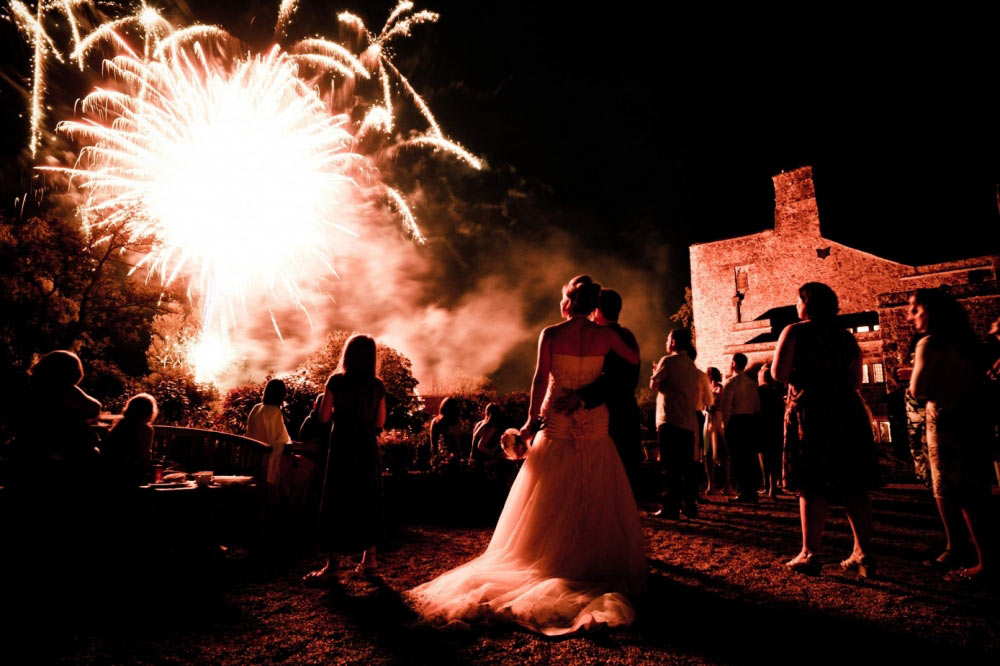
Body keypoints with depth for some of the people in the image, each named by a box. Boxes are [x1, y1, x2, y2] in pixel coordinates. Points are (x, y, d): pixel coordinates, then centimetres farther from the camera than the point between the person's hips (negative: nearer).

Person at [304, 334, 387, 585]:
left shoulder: (336, 381, -7)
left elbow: (324, 417, -5)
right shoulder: (377, 386, -1)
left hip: (343, 448, -3)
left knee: (337, 503, 4)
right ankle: (369, 559, 20)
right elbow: (380, 422, 4)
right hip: (368, 449, 3)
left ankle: (332, 566, 6)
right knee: (367, 502, 13)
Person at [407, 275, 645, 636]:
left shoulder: (550, 334, -7)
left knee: (549, 504, 11)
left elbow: (540, 379, -11)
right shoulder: (605, 335, -3)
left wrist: (531, 420, -3)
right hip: (594, 425, 2)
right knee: (595, 502, 12)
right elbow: (634, 359, 12)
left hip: (556, 424, -1)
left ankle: (552, 566, 20)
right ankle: (596, 568, 21)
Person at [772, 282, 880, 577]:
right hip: (848, 412, 5)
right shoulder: (846, 336, 14)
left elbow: (779, 373, -12)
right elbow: (856, 381, 15)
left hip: (811, 412, -5)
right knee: (854, 486, 9)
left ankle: (809, 555, 2)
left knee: (812, 486, -2)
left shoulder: (795, 332, -2)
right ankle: (863, 554, 15)